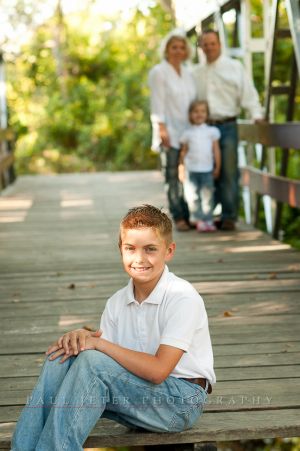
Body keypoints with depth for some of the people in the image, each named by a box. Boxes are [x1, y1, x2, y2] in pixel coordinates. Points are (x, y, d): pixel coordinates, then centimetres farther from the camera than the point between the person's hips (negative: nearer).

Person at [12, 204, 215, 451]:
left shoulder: (183, 298, -15)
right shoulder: (117, 302, 6)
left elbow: (158, 370, -23)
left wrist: (99, 344, -20)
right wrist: (84, 338, -19)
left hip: (182, 399, -6)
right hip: (140, 393, 6)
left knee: (93, 361, -28)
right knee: (61, 359, -14)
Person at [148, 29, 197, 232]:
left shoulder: (188, 74, 18)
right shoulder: (159, 73, 1)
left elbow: (194, 101, 18)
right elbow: (158, 103, -6)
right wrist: (162, 129, -13)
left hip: (189, 131, 5)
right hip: (170, 133, -5)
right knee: (173, 177, -5)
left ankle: (190, 215, 4)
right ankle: (178, 217, -1)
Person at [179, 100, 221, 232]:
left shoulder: (212, 131, 4)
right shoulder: (187, 133, 5)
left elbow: (216, 150, 5)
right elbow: (184, 151, 7)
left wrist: (217, 167, 2)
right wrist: (181, 168, 3)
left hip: (207, 169, 0)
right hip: (191, 169, 0)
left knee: (207, 196, 1)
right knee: (193, 195, 0)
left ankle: (208, 220, 7)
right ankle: (198, 219, 9)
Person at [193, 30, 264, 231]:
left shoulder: (234, 67, 3)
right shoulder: (197, 72, 15)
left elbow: (248, 93, -4)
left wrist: (257, 114, -17)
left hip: (227, 125, -4)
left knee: (229, 173, -6)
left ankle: (229, 217, -3)